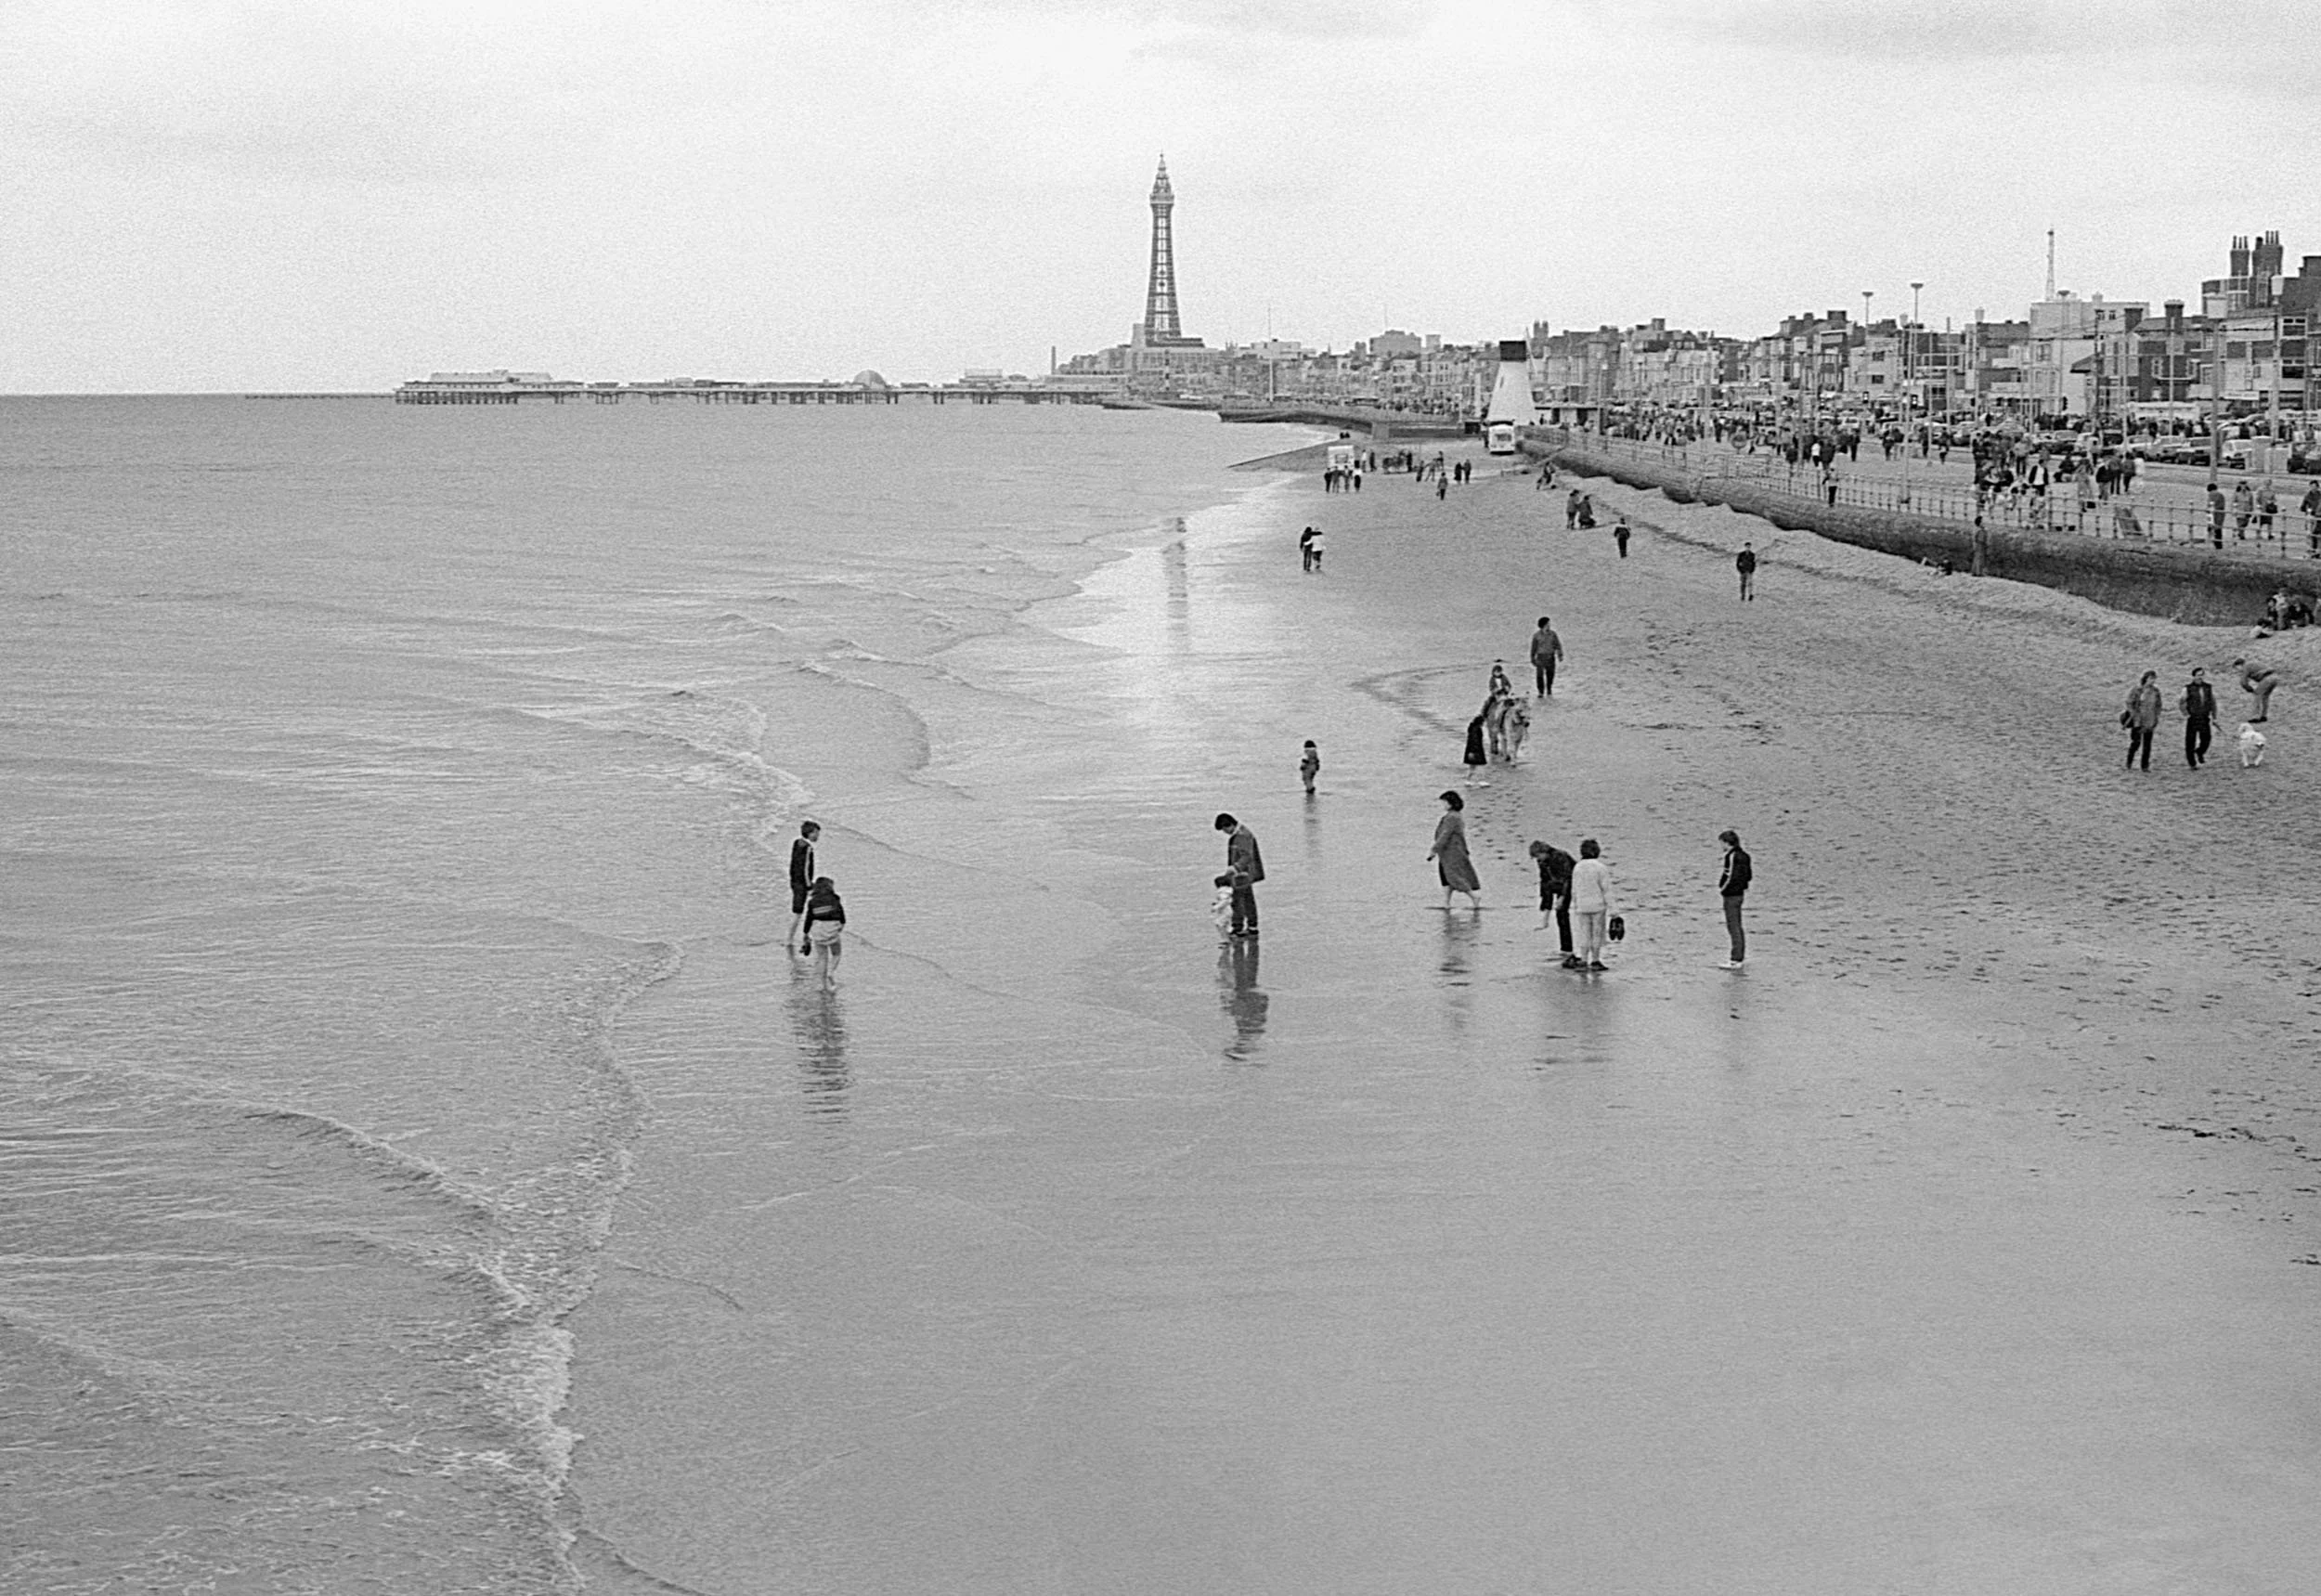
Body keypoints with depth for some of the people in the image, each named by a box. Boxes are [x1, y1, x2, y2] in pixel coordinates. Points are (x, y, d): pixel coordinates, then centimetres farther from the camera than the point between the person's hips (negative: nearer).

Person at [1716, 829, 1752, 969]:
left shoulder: (1732, 856, -19)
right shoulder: (1743, 855, 10)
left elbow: (1732, 877, -23)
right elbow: (1748, 875, 15)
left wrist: (1722, 890, -13)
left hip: (1731, 895, -10)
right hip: (1739, 893, 10)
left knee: (1733, 927, -7)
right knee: (1737, 927, 17)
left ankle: (1735, 960, -6)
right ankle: (1740, 957, 24)